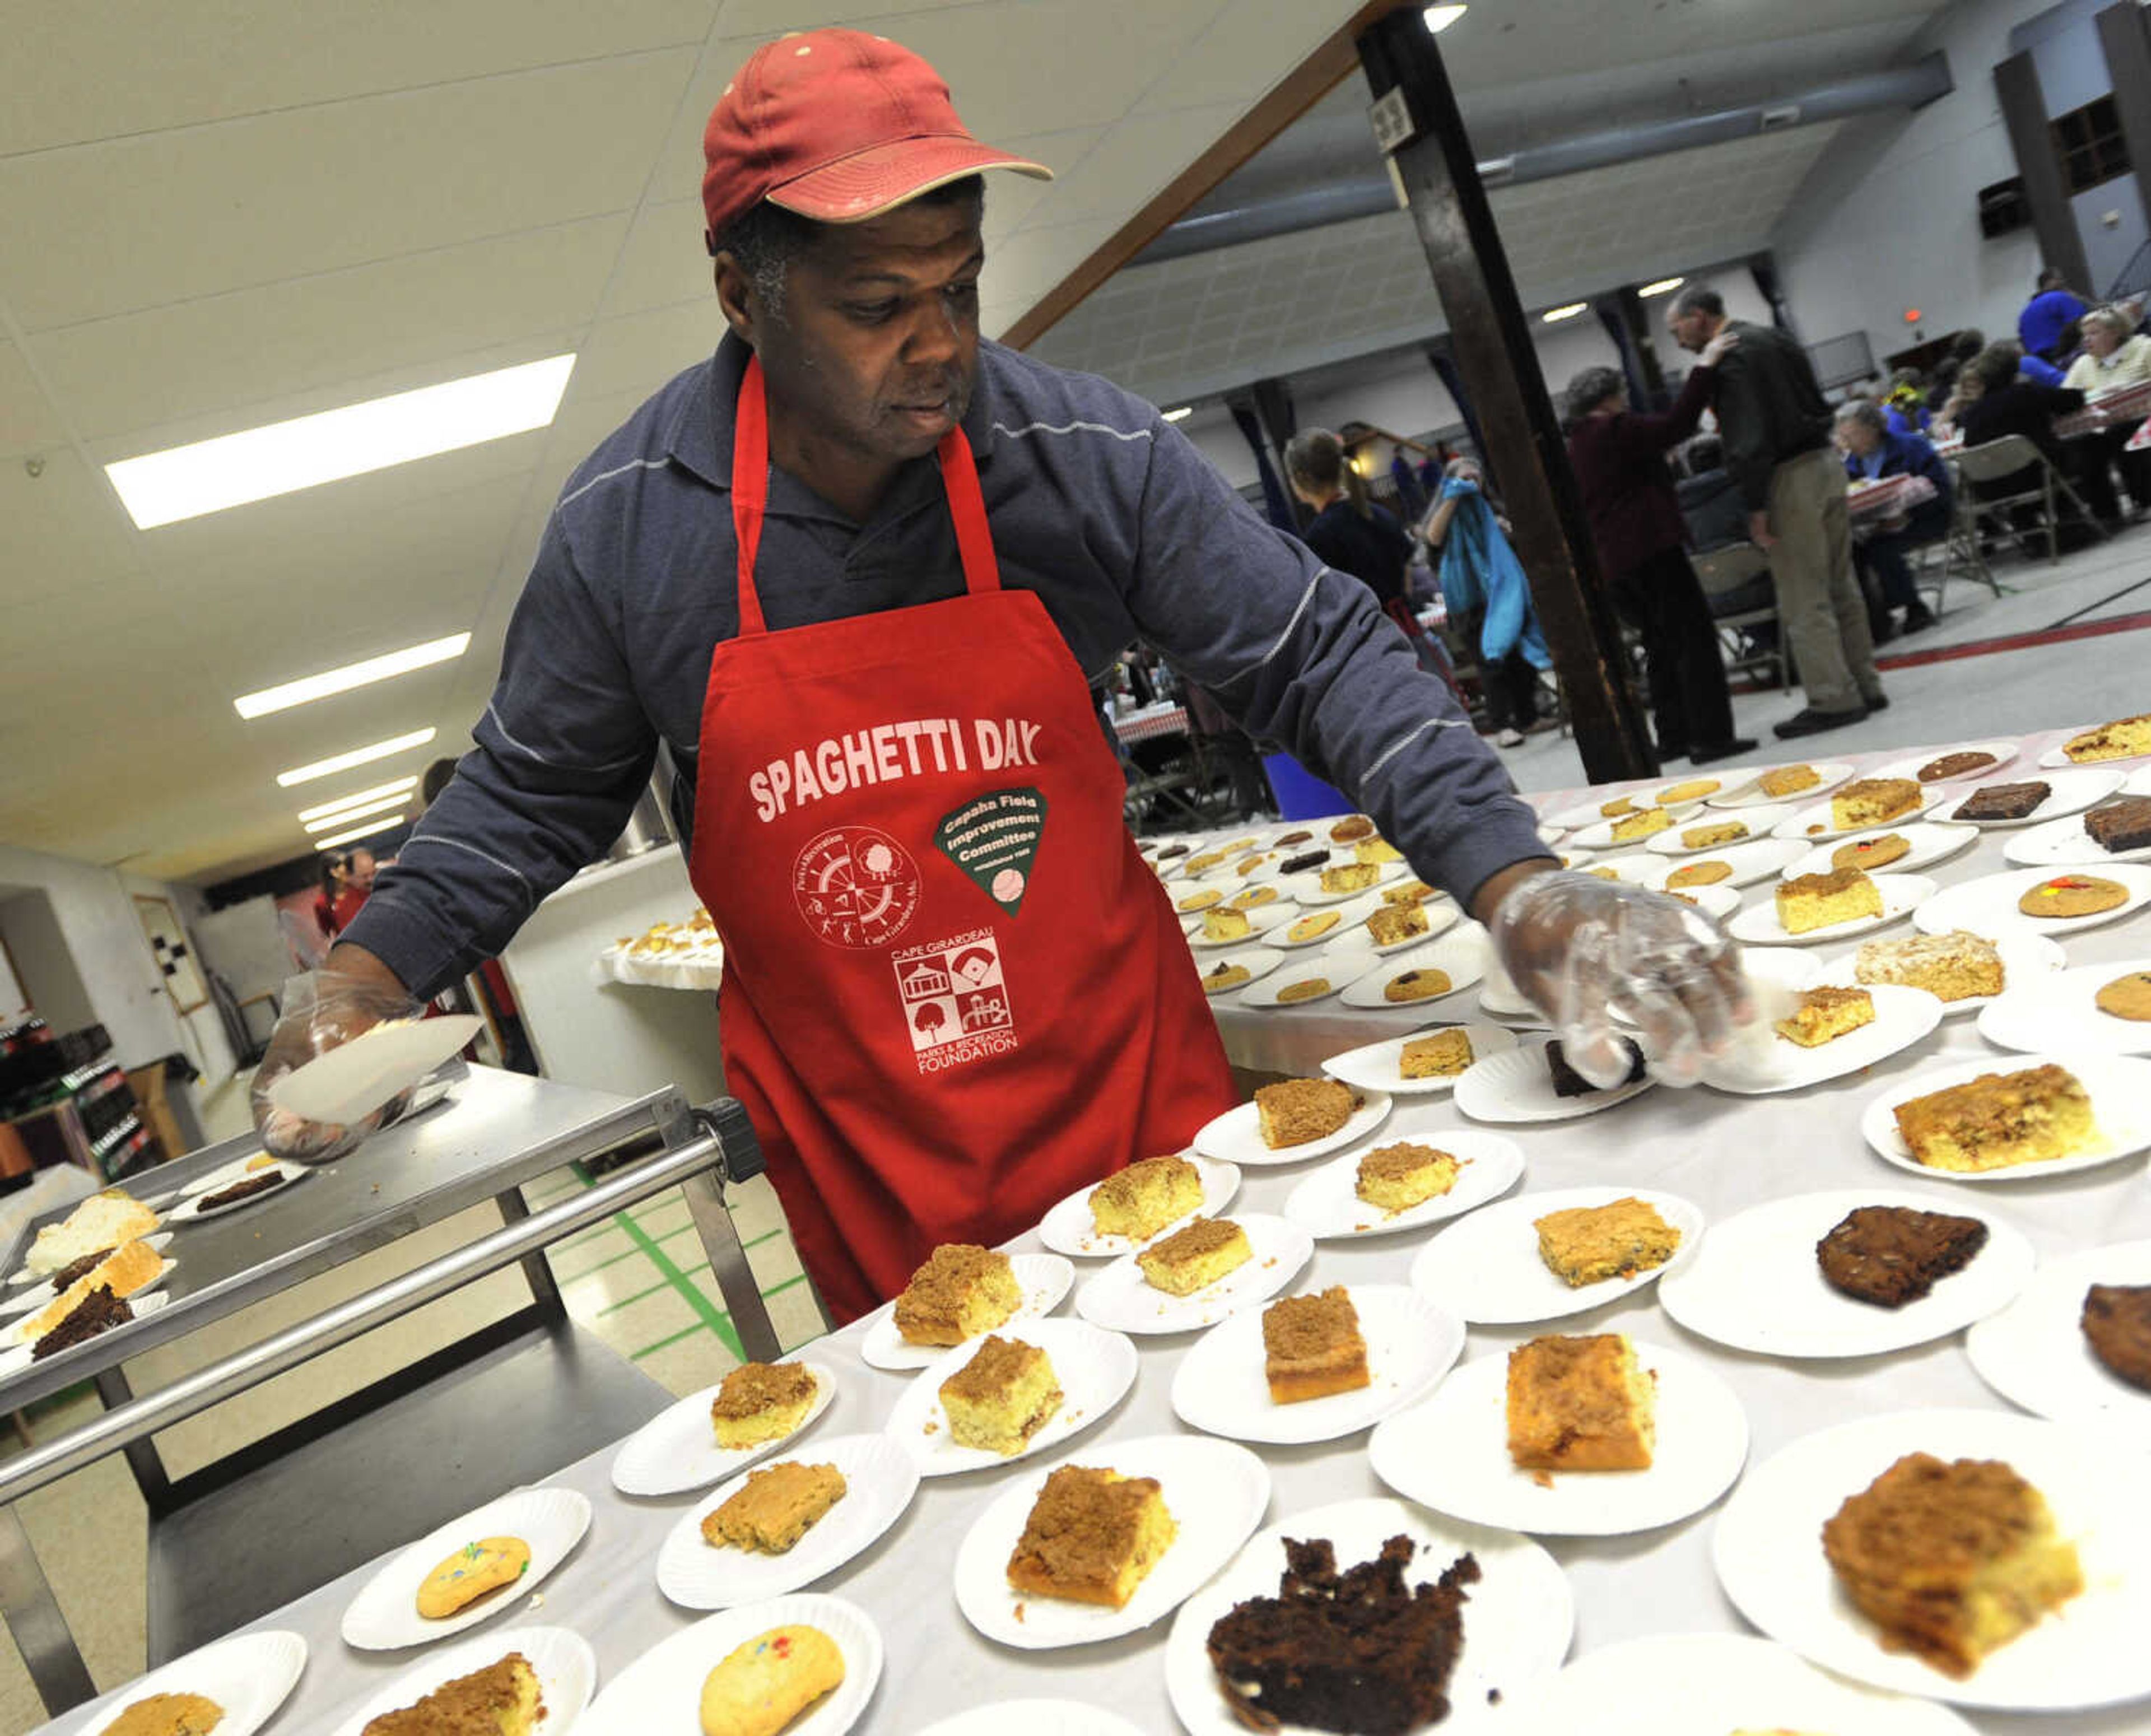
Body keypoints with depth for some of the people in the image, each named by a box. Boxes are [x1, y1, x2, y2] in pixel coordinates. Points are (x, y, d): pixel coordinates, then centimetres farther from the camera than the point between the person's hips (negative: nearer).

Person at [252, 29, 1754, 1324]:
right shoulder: (625, 525, -9)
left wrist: (1517, 892, -20)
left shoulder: (1089, 456, -12)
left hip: (1133, 1078, 1)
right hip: (857, 1165, 0)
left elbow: (1317, 656, -9)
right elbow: (530, 796, 5)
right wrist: (365, 983, -6)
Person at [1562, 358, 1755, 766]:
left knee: (1663, 646, 16)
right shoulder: (1614, 430, -7)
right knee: (1694, 638, -6)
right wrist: (1705, 365, -13)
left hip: (1608, 564, 9)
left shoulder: (1572, 450, 19)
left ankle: (1673, 736, 16)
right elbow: (1676, 426, -16)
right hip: (1650, 550, -9)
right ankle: (1709, 736, -10)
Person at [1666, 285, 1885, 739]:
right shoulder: (1774, 338, 14)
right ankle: (1864, 685, 20)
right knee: (1841, 587, 14)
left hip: (1788, 479, -9)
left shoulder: (1727, 360, -14)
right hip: (1824, 464, 9)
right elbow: (1818, 406, 19)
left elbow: (1749, 441, -21)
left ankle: (1833, 699, 0)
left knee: (1803, 602, -3)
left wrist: (1756, 508, -18)